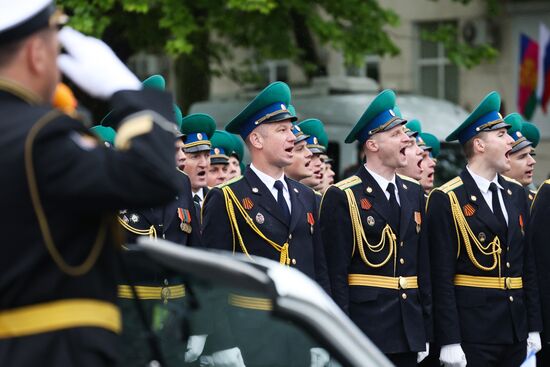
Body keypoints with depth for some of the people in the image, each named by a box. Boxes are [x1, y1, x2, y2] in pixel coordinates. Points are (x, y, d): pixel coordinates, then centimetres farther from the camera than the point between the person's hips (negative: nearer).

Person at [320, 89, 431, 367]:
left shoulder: (413, 193, 13)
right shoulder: (342, 197, -7)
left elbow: (423, 266, 15)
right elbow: (335, 273, -10)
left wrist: (425, 332, 11)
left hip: (408, 332, 6)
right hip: (364, 331, -6)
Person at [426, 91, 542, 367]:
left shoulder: (516, 194, 13)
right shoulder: (446, 200, -7)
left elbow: (528, 267, 15)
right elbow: (442, 279, -11)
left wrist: (534, 328, 10)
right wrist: (449, 343, -15)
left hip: (516, 335, 6)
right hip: (472, 336, -6)